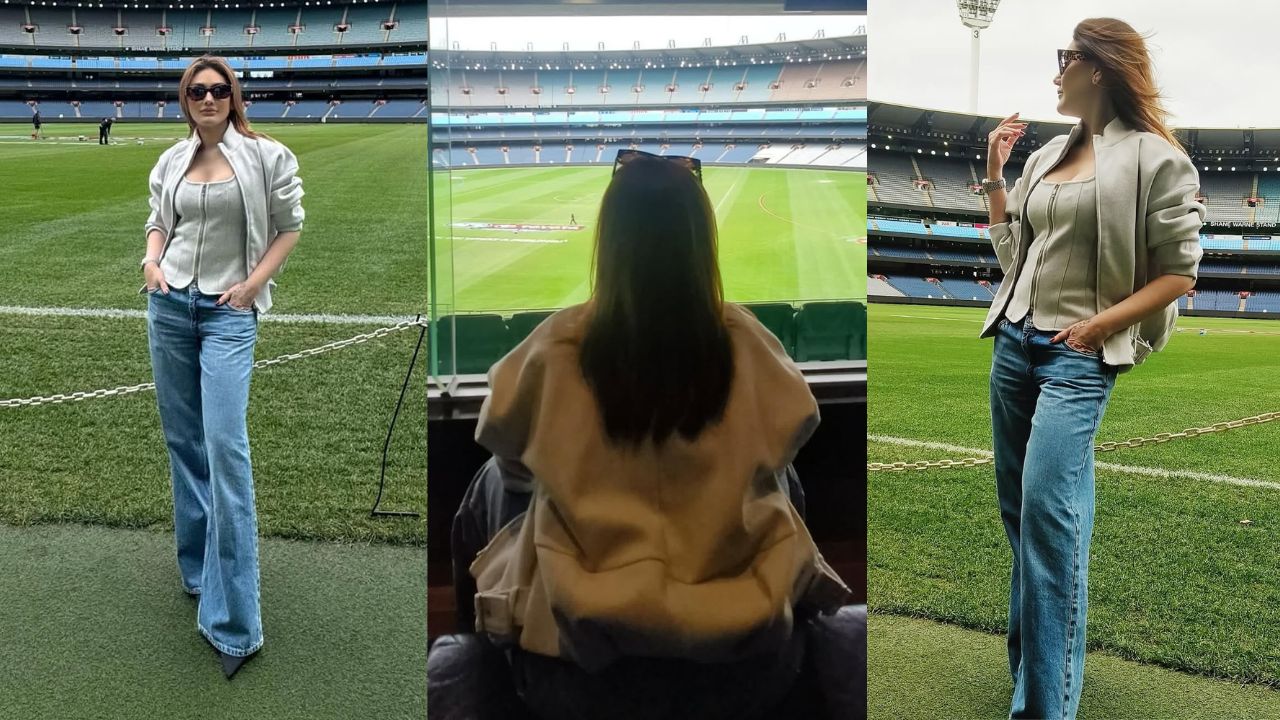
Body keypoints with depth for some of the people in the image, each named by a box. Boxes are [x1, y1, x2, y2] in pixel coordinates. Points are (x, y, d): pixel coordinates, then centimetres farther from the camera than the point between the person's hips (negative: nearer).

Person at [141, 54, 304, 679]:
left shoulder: (266, 155, -3)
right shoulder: (170, 162, 9)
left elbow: (289, 226, 3)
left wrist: (255, 282, -7)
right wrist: (152, 259, 0)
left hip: (229, 312, -5)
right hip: (171, 304, 5)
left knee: (225, 447, -13)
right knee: (183, 440, 11)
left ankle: (233, 621, -9)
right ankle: (198, 569, 28)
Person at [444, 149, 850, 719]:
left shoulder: (560, 345, -16)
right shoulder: (743, 341, -13)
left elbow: (509, 452, 3)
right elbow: (782, 443, 7)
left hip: (583, 651, -1)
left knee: (492, 486, 25)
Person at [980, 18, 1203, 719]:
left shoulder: (1155, 159, -6)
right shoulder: (1046, 154, 14)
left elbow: (1179, 273, -7)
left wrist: (1099, 324, -13)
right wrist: (995, 176, 12)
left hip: (1080, 355, -7)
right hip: (1013, 341, 7)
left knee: (1048, 515, -16)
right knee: (1018, 510, 13)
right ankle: (1030, 658, 30)